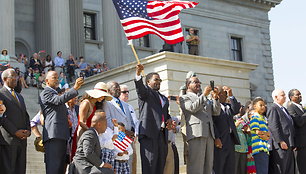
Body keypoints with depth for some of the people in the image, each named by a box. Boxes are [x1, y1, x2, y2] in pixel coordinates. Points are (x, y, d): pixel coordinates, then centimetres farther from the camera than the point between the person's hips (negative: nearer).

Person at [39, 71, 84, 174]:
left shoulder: (54, 94, 29)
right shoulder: (45, 93, -2)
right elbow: (59, 100, -22)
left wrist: (67, 120, 20)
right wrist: (75, 88, -25)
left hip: (62, 135, 10)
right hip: (53, 134, -10)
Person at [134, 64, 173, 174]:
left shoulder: (164, 98, 28)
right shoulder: (145, 93, 7)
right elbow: (140, 88, -15)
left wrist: (169, 120, 11)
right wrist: (138, 74, -34)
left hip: (162, 136, 7)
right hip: (149, 135, -7)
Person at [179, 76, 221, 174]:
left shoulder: (206, 100, 30)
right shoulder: (184, 98, 10)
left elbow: (216, 112, 20)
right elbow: (192, 108, -8)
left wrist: (215, 98, 5)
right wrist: (204, 95, -9)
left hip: (209, 134, 6)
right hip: (196, 133, -6)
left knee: (208, 166, 1)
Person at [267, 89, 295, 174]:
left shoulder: (284, 109, 22)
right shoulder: (273, 109, -9)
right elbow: (273, 127, -18)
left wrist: (292, 144, 19)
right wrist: (280, 141, -22)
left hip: (288, 145, 10)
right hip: (280, 145, -10)